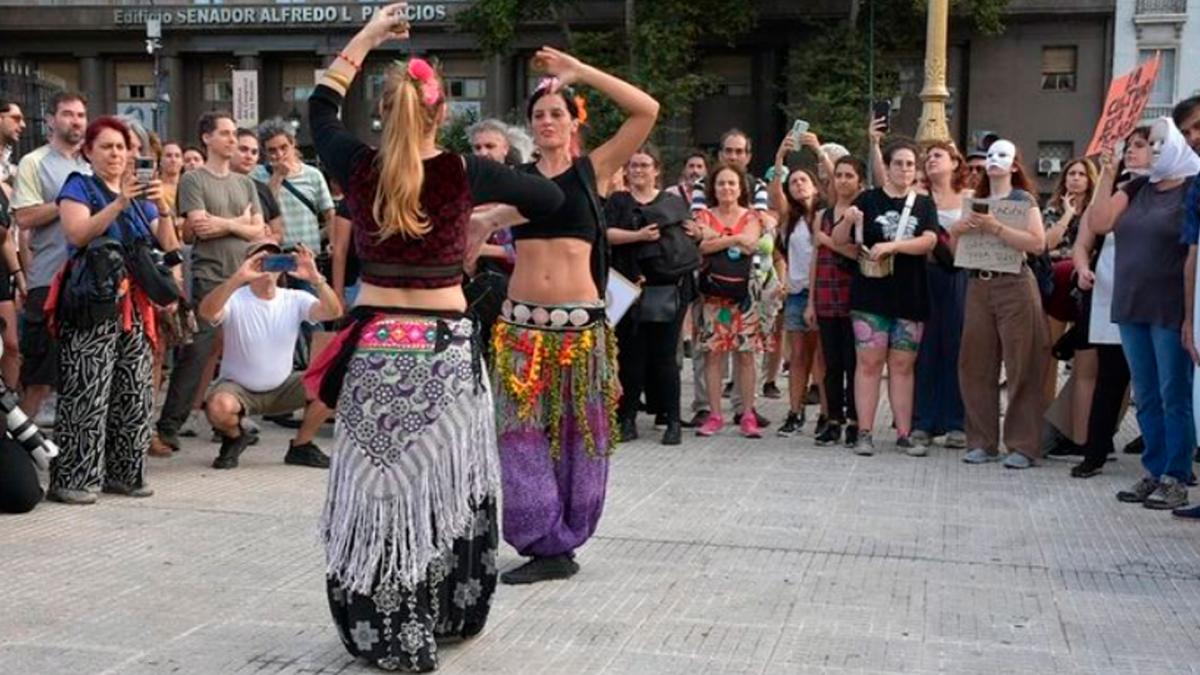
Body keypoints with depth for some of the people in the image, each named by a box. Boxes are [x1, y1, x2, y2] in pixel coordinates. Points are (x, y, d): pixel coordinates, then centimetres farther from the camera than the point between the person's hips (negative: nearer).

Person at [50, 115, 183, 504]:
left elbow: (168, 247, 12)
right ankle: (71, 479, -7)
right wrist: (119, 202, -20)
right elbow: (77, 234, -14)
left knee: (135, 393, 6)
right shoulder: (79, 187, 4)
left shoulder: (140, 195, 20)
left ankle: (122, 472, 15)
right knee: (86, 393, -11)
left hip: (135, 305, 6)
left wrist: (162, 208, -4)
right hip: (92, 304, -6)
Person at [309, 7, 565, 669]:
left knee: (377, 484, 6)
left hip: (375, 348, 1)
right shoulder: (462, 171, -6)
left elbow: (320, 104, 18)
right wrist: (488, 220, 18)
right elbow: (551, 198, 6)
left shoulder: (358, 167, -3)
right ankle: (447, 613, 28)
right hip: (445, 350, -1)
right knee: (444, 482, 13)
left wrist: (368, 34, 24)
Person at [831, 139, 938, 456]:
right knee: (869, 362, -3)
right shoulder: (868, 200, 5)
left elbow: (929, 241, -7)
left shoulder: (924, 204, 9)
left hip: (910, 296, 2)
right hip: (871, 295, -2)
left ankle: (904, 434, 10)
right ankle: (865, 433, 0)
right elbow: (838, 240, 2)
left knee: (902, 366, 6)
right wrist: (848, 220, -19)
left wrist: (892, 245, -21)